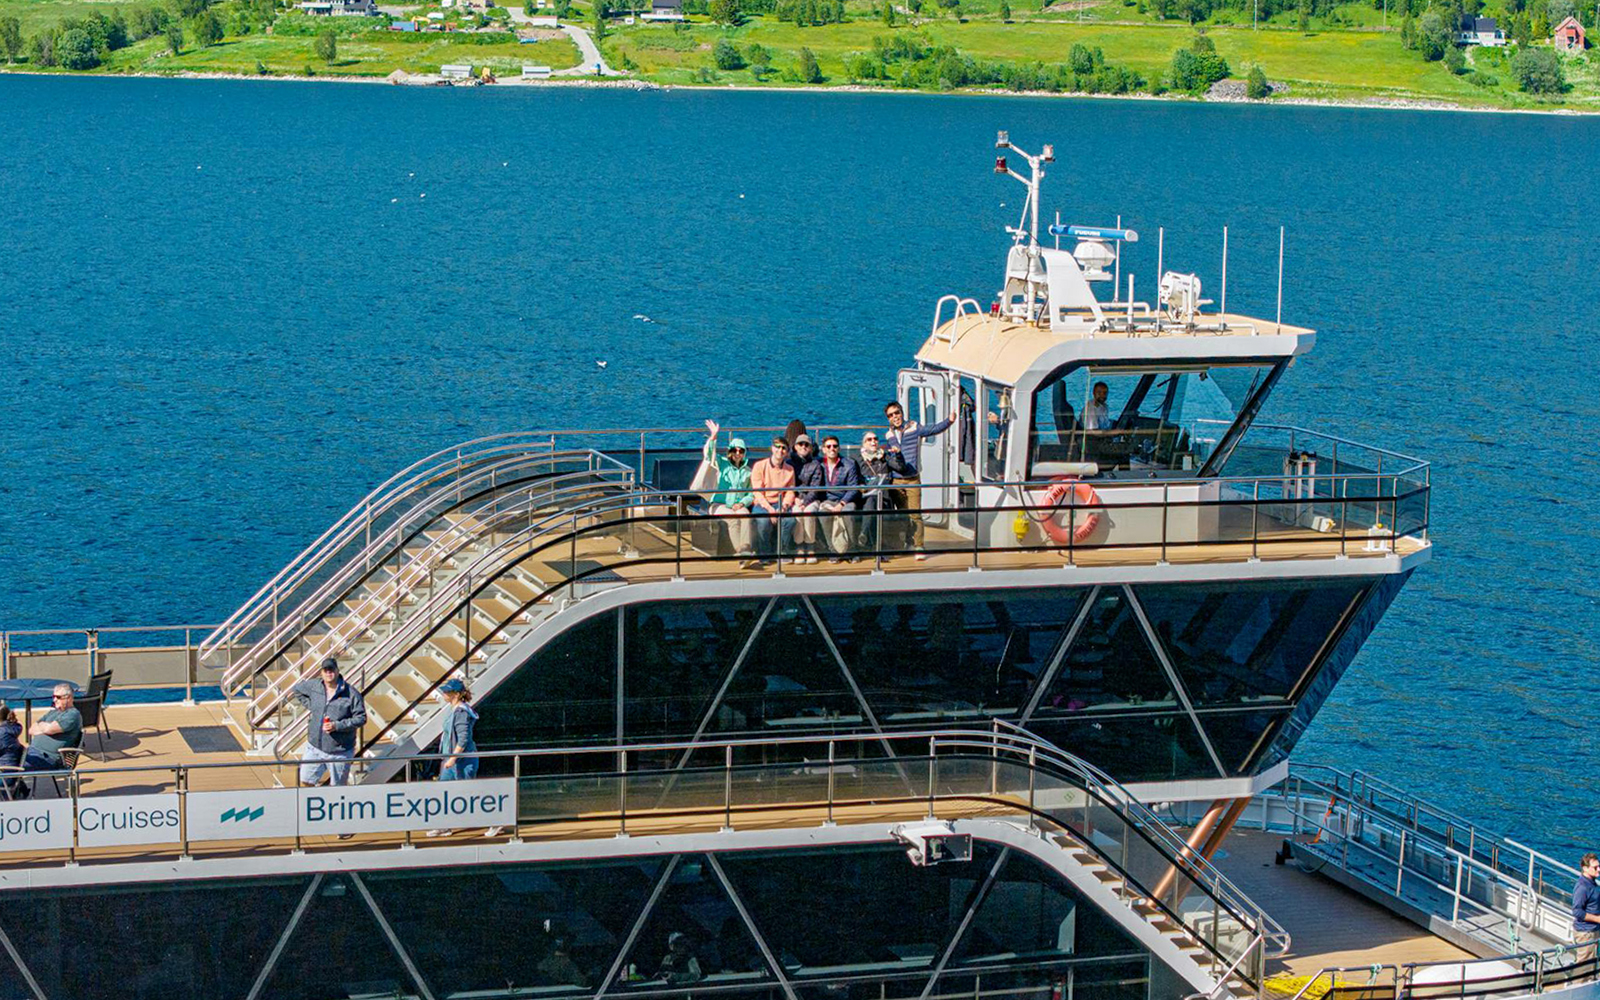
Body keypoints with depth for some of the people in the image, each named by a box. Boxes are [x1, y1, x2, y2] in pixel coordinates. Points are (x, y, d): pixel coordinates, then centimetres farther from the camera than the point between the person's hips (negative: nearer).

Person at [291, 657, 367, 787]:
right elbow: (296, 690, 20)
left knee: (337, 788, 9)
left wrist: (337, 726, -22)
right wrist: (310, 706, 6)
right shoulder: (313, 686, 0)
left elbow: (361, 718, -13)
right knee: (306, 781, 5)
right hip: (315, 747, 4)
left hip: (339, 751, -4)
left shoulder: (351, 694, -13)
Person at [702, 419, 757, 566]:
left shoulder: (747, 471, 17)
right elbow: (708, 455, -8)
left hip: (738, 506, 2)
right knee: (733, 518, -33)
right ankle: (740, 552, -41)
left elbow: (751, 494, 14)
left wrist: (742, 503, -6)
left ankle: (745, 549, -49)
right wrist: (713, 437, -23)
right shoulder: (722, 464, 10)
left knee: (745, 515, -33)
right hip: (720, 505, -2)